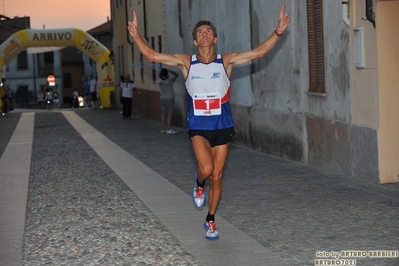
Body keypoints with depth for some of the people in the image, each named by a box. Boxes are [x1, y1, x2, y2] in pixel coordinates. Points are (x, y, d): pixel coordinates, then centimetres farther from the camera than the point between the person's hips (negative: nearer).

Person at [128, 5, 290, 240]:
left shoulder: (226, 61, -1)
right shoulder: (186, 62, 0)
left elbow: (259, 52, -8)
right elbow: (153, 56, -4)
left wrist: (278, 32, -18)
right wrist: (136, 36, -15)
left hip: (222, 126, 1)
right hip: (198, 126, -1)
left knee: (217, 177, 6)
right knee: (206, 169, -23)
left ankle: (210, 221, 24)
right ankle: (199, 184, 15)